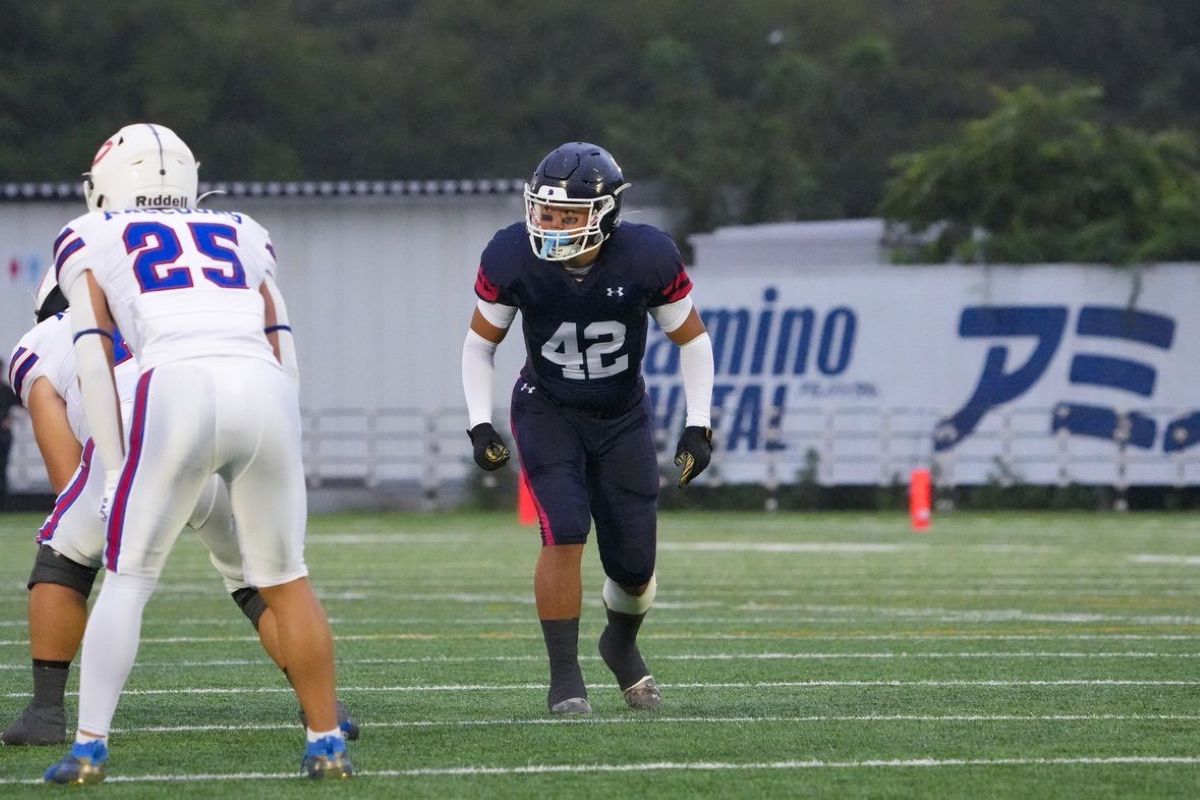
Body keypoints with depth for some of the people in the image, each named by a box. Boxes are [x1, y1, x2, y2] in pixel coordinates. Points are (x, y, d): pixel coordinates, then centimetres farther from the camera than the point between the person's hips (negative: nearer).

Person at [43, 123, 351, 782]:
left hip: (177, 388, -3)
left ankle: (89, 747, 0)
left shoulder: (92, 241, 23)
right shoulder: (242, 237, 31)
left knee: (128, 577, 8)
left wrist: (116, 471, 11)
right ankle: (327, 744, 18)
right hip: (263, 390, 3)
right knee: (283, 577, 17)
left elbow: (94, 360, 13)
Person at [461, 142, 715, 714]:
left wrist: (697, 428, -13)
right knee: (565, 533, -22)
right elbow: (480, 343, -5)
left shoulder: (647, 258, -23)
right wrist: (480, 424, -14)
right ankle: (565, 679, -11)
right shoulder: (514, 258, -22)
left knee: (633, 565, 3)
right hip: (548, 411, -1)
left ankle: (622, 645, 37)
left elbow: (693, 340, -7)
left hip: (623, 418, 1)